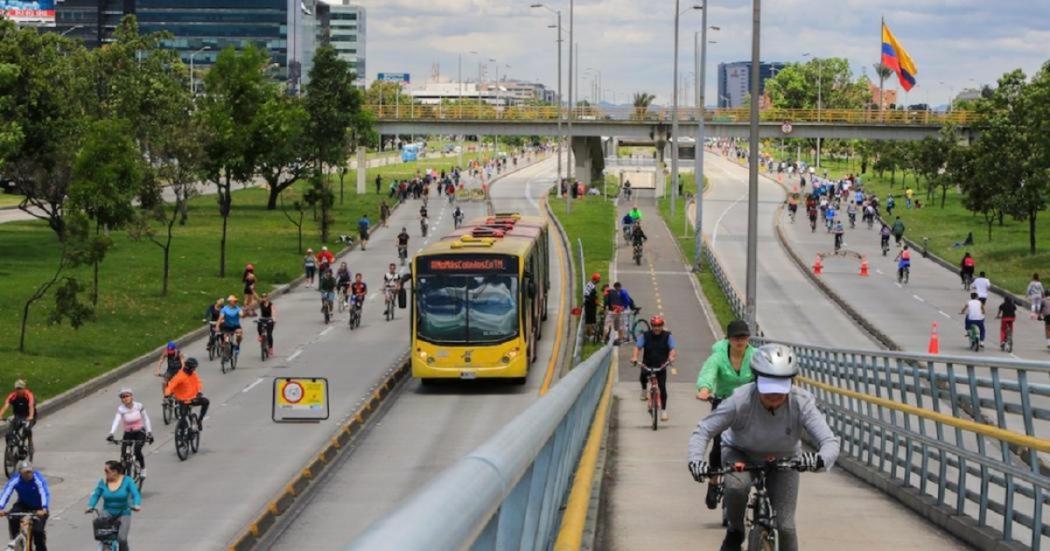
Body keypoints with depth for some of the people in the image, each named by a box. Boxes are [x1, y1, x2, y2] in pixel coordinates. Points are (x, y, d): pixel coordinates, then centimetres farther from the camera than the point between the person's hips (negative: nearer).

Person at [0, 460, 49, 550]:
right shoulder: (15, 480, -23)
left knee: (38, 531, -17)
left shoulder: (38, 479, -29)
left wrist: (44, 509, -57)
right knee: (12, 518, -27)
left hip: (38, 507, -2)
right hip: (23, 504, 2)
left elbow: (44, 493, -41)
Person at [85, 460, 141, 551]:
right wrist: (90, 507, -22)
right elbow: (95, 495, -3)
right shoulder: (103, 482, -2)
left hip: (123, 514, -2)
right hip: (108, 512, 2)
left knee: (121, 539, -20)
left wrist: (136, 505, -34)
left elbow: (135, 494, -14)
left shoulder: (127, 481, -8)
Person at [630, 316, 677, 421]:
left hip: (661, 366, 0)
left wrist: (671, 357, -38)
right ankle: (644, 389, 9)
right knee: (642, 376, -27)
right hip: (647, 365, 0)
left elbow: (673, 348, -15)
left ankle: (663, 410, 5)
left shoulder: (667, 336, -4)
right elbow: (637, 347, -13)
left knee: (662, 387, -9)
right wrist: (634, 357, -33)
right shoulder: (645, 336, -4)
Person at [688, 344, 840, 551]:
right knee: (736, 485, -35)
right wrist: (695, 460, -44)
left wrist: (820, 460, -56)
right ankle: (735, 531, -5)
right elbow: (703, 431, -25)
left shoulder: (801, 403, -29)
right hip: (741, 454, -1)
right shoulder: (740, 400, -32)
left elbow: (830, 442, -32)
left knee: (785, 526, -9)